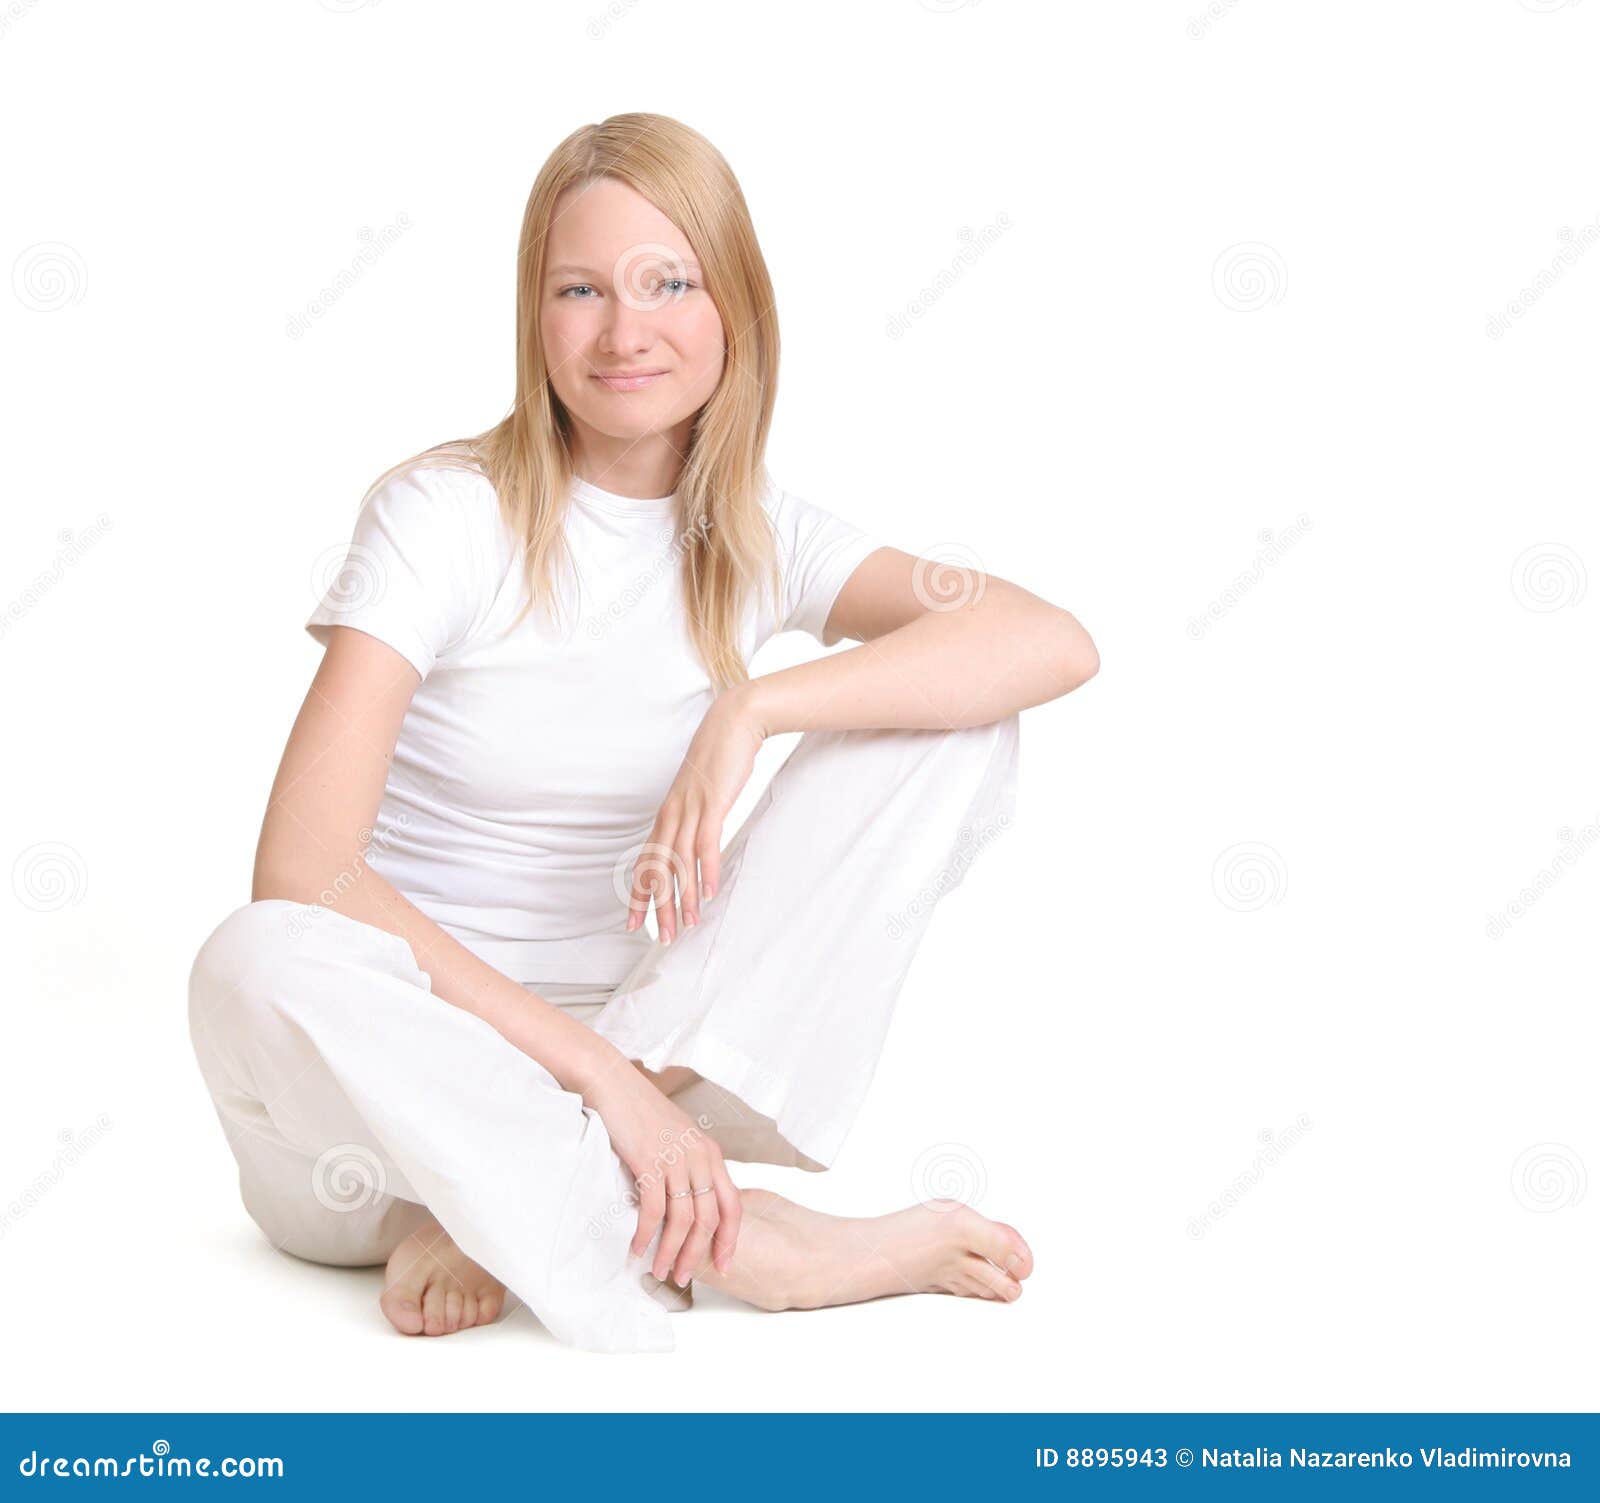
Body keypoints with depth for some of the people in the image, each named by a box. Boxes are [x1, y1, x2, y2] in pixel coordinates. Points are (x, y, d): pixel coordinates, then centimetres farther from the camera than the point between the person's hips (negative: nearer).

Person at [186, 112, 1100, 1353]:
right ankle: (741, 1244, -25)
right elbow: (303, 871, -22)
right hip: (405, 1078, -3)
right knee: (261, 966, -38)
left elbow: (1056, 643, -15)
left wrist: (755, 708, -27)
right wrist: (594, 1070, -27)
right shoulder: (444, 516, -10)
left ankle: (519, 1217, -21)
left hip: (608, 1055, 3)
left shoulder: (755, 538, 1)